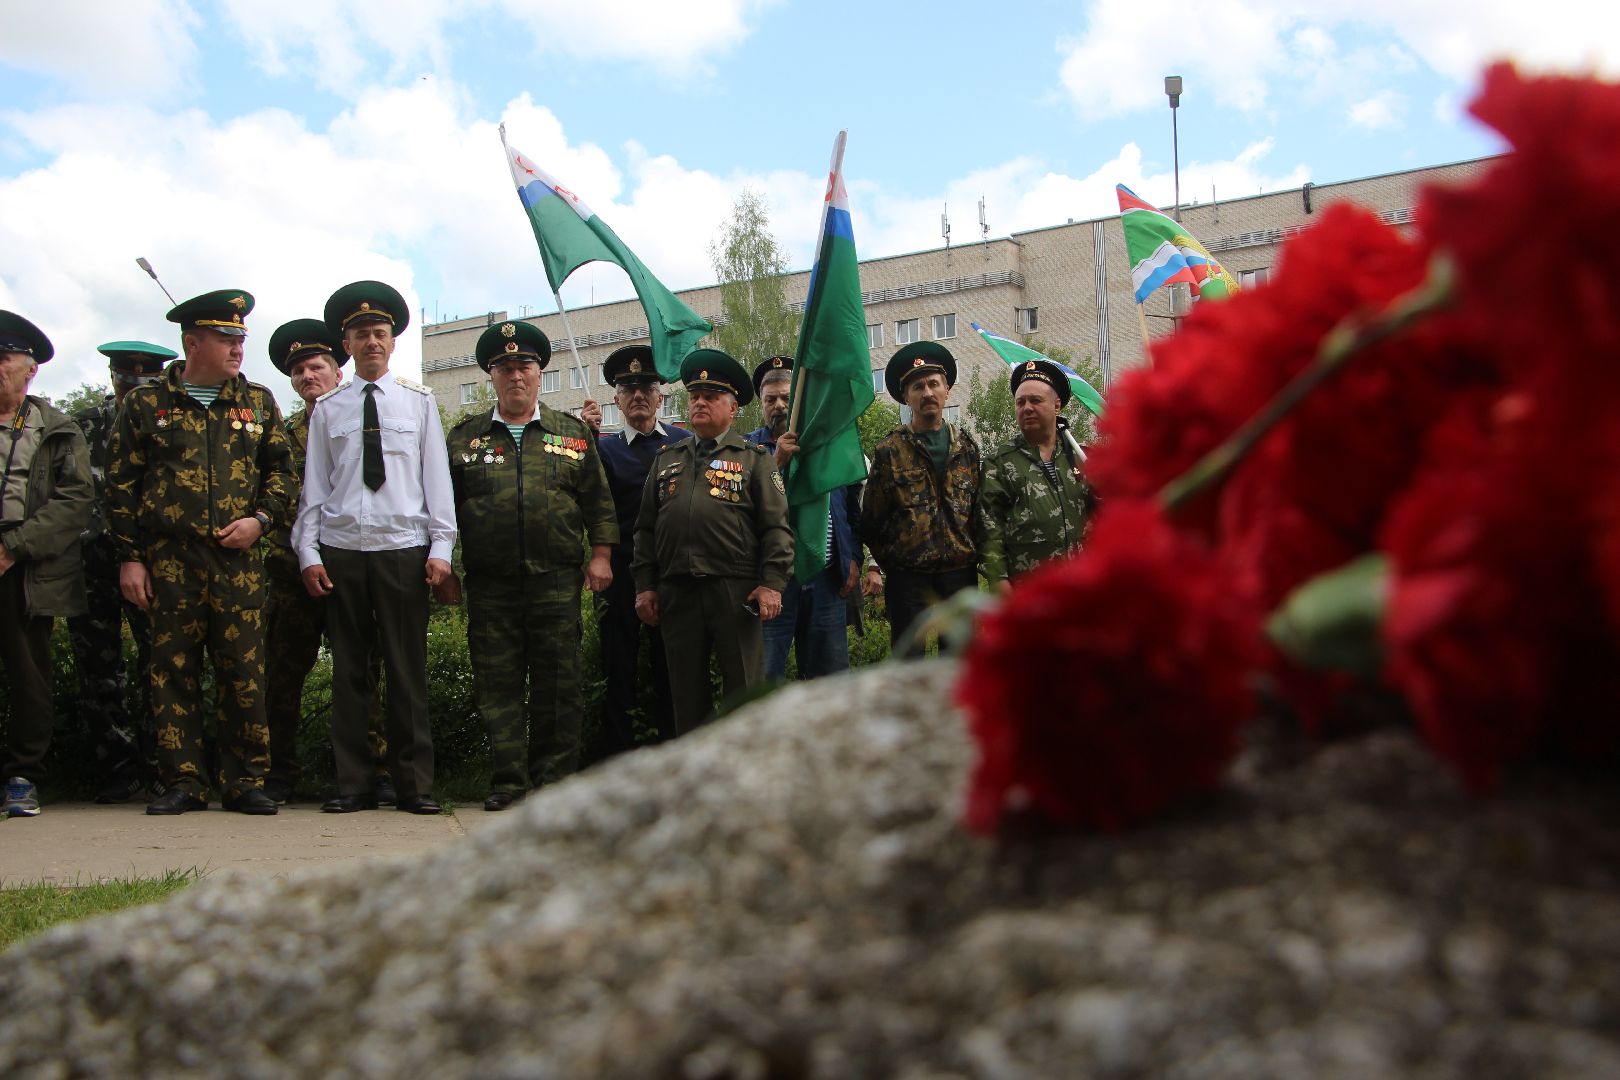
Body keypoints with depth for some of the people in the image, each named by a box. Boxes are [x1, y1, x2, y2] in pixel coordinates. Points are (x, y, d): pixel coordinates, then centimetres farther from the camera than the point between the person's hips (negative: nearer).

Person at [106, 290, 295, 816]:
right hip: (169, 561, -1)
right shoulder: (145, 403, 7)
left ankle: (244, 782, 8)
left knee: (244, 674, -2)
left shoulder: (257, 402, 13)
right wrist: (129, 557, 0)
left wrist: (261, 518, -2)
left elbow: (281, 469, 16)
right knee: (174, 673, 1)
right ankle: (183, 783, 10)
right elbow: (120, 483, 6)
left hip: (238, 560, 1)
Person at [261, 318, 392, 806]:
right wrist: (283, 554, -3)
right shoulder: (284, 433, 15)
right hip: (295, 570, 2)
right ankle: (279, 775, 14)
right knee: (283, 676, 3)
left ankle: (375, 772, 7)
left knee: (362, 674, 0)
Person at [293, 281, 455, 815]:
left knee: (407, 670, -1)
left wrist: (441, 548, 0)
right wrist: (309, 551, 2)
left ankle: (414, 785, 5)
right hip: (341, 550, 1)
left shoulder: (418, 401, 11)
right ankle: (353, 785, 9)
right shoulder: (327, 409, 12)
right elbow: (313, 486, 11)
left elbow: (437, 478, 8)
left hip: (403, 548, -1)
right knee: (347, 670, 3)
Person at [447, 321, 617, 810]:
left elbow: (598, 500, 10)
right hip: (490, 584, 1)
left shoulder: (574, 433, 13)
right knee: (498, 686, 1)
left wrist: (600, 553, 0)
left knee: (557, 685, 1)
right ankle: (508, 783, 7)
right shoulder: (464, 435, 13)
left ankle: (556, 781, 9)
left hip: (557, 581, 0)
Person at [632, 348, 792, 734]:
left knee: (746, 691, -1)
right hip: (676, 594, 4)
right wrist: (644, 585, 8)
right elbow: (646, 528, 17)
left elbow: (776, 526, -1)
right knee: (686, 693, 9)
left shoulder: (754, 458, 7)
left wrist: (772, 583, -11)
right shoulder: (666, 459, 19)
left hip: (735, 592, -4)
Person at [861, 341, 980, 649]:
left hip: (960, 574, 3)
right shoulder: (889, 450, -1)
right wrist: (876, 565, 4)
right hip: (907, 575, -3)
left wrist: (977, 556, 8)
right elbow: (872, 516, 2)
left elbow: (979, 507, 11)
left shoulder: (966, 447, 9)